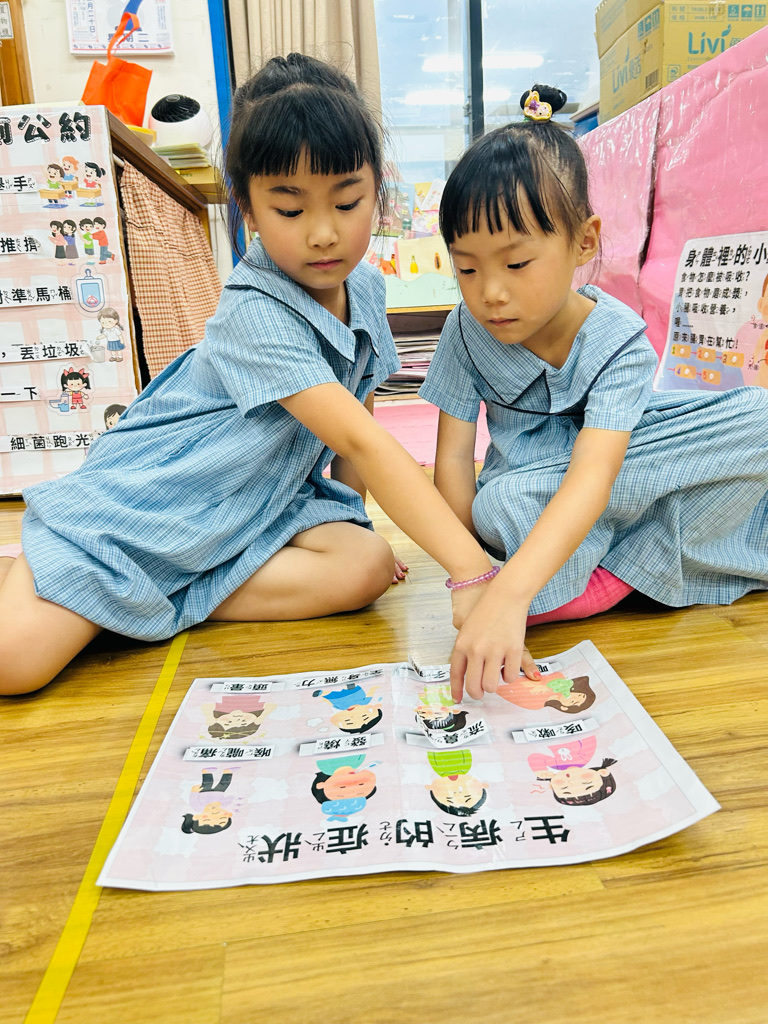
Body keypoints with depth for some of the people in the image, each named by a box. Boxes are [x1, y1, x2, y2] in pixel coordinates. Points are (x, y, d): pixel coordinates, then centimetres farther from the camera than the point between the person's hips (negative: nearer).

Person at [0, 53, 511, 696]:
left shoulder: (365, 285, -1)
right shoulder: (257, 315, -26)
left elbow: (357, 411, 12)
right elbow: (362, 443, -36)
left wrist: (353, 509, 5)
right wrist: (472, 572, -39)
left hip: (268, 500, 7)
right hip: (149, 497, -7)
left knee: (366, 567, -22)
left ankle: (155, 604, -9)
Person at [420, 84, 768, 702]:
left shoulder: (619, 341, -23)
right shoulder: (469, 330, -13)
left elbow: (591, 479, -37)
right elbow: (453, 457, -13)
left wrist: (509, 594, -52)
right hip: (529, 496, 0)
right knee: (503, 505, -37)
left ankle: (616, 573, -20)